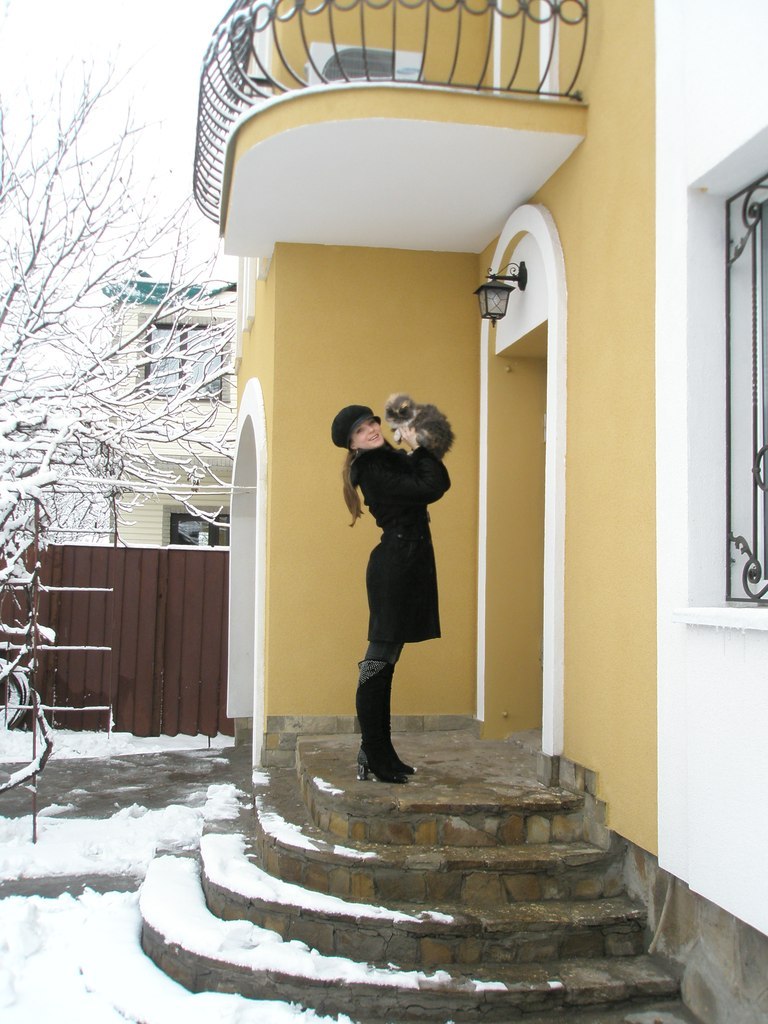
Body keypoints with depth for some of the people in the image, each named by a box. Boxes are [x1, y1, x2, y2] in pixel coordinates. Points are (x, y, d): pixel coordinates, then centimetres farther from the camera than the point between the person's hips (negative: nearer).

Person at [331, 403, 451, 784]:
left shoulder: (394, 459, 16)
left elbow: (440, 481, 17)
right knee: (379, 660, -6)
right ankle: (373, 758, -2)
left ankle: (379, 753, 17)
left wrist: (420, 447, 7)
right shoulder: (371, 470, -13)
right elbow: (429, 489, -20)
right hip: (394, 564, -9)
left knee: (383, 661, 11)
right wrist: (418, 448, -9)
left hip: (407, 563, 9)